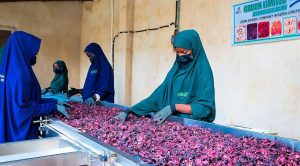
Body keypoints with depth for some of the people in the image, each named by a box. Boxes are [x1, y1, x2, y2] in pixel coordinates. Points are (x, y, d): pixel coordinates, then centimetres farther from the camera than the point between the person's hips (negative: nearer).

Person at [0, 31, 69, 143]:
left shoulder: (9, 69, 6)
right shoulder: (19, 73, -23)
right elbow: (23, 106, -24)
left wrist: (55, 102, 11)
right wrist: (54, 107, -17)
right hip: (20, 130, -9)